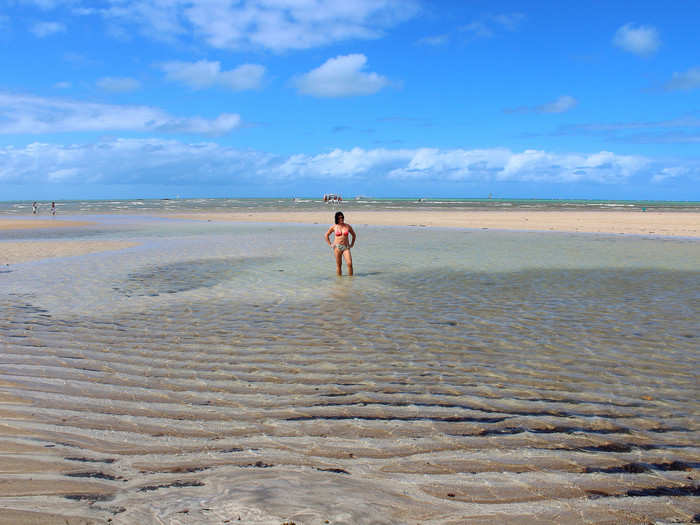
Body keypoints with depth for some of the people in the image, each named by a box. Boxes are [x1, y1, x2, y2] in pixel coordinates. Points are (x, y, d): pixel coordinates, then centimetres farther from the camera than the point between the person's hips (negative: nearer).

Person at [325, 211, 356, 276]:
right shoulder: (334, 227, 2)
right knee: (339, 265, 2)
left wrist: (352, 244, 12)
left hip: (346, 247, 0)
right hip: (337, 247, 0)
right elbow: (326, 235, 14)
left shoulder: (348, 226, 4)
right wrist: (330, 244, 7)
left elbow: (354, 235, 19)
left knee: (349, 263, -14)